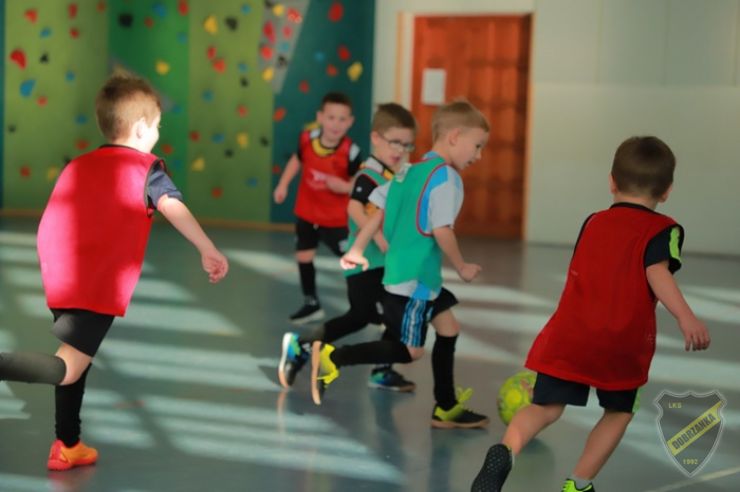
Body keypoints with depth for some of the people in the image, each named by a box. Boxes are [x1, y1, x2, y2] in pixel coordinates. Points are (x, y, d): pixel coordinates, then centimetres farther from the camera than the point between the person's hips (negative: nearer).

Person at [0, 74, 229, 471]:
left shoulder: (78, 166, 20)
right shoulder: (146, 168, 1)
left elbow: (52, 224, 20)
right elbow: (174, 208, -15)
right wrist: (208, 251, -17)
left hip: (61, 280, 8)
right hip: (98, 285, -7)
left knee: (76, 361, 23)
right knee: (66, 369, -11)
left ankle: (67, 447, 29)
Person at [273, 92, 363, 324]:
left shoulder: (350, 152, -25)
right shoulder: (307, 139, -13)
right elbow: (297, 160, 9)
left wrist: (345, 187, -33)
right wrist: (283, 184, 4)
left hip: (336, 218, -4)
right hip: (306, 212, 4)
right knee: (304, 257, 14)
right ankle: (311, 305, 31)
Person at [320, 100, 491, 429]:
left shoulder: (409, 172, 11)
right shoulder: (446, 177, -15)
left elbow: (379, 212, 13)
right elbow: (442, 231, -20)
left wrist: (356, 250, 20)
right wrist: (462, 268, -7)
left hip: (398, 272, 10)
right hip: (415, 278, -10)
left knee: (448, 329, 17)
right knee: (410, 351, -2)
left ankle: (446, 408, 24)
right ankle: (331, 357, -5)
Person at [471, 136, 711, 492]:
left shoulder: (593, 222, 17)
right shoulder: (663, 229, 1)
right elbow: (657, 271, -17)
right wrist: (685, 317, -28)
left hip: (568, 337, 3)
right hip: (623, 344, -3)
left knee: (546, 407, 2)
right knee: (619, 412, 19)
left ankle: (506, 451, -26)